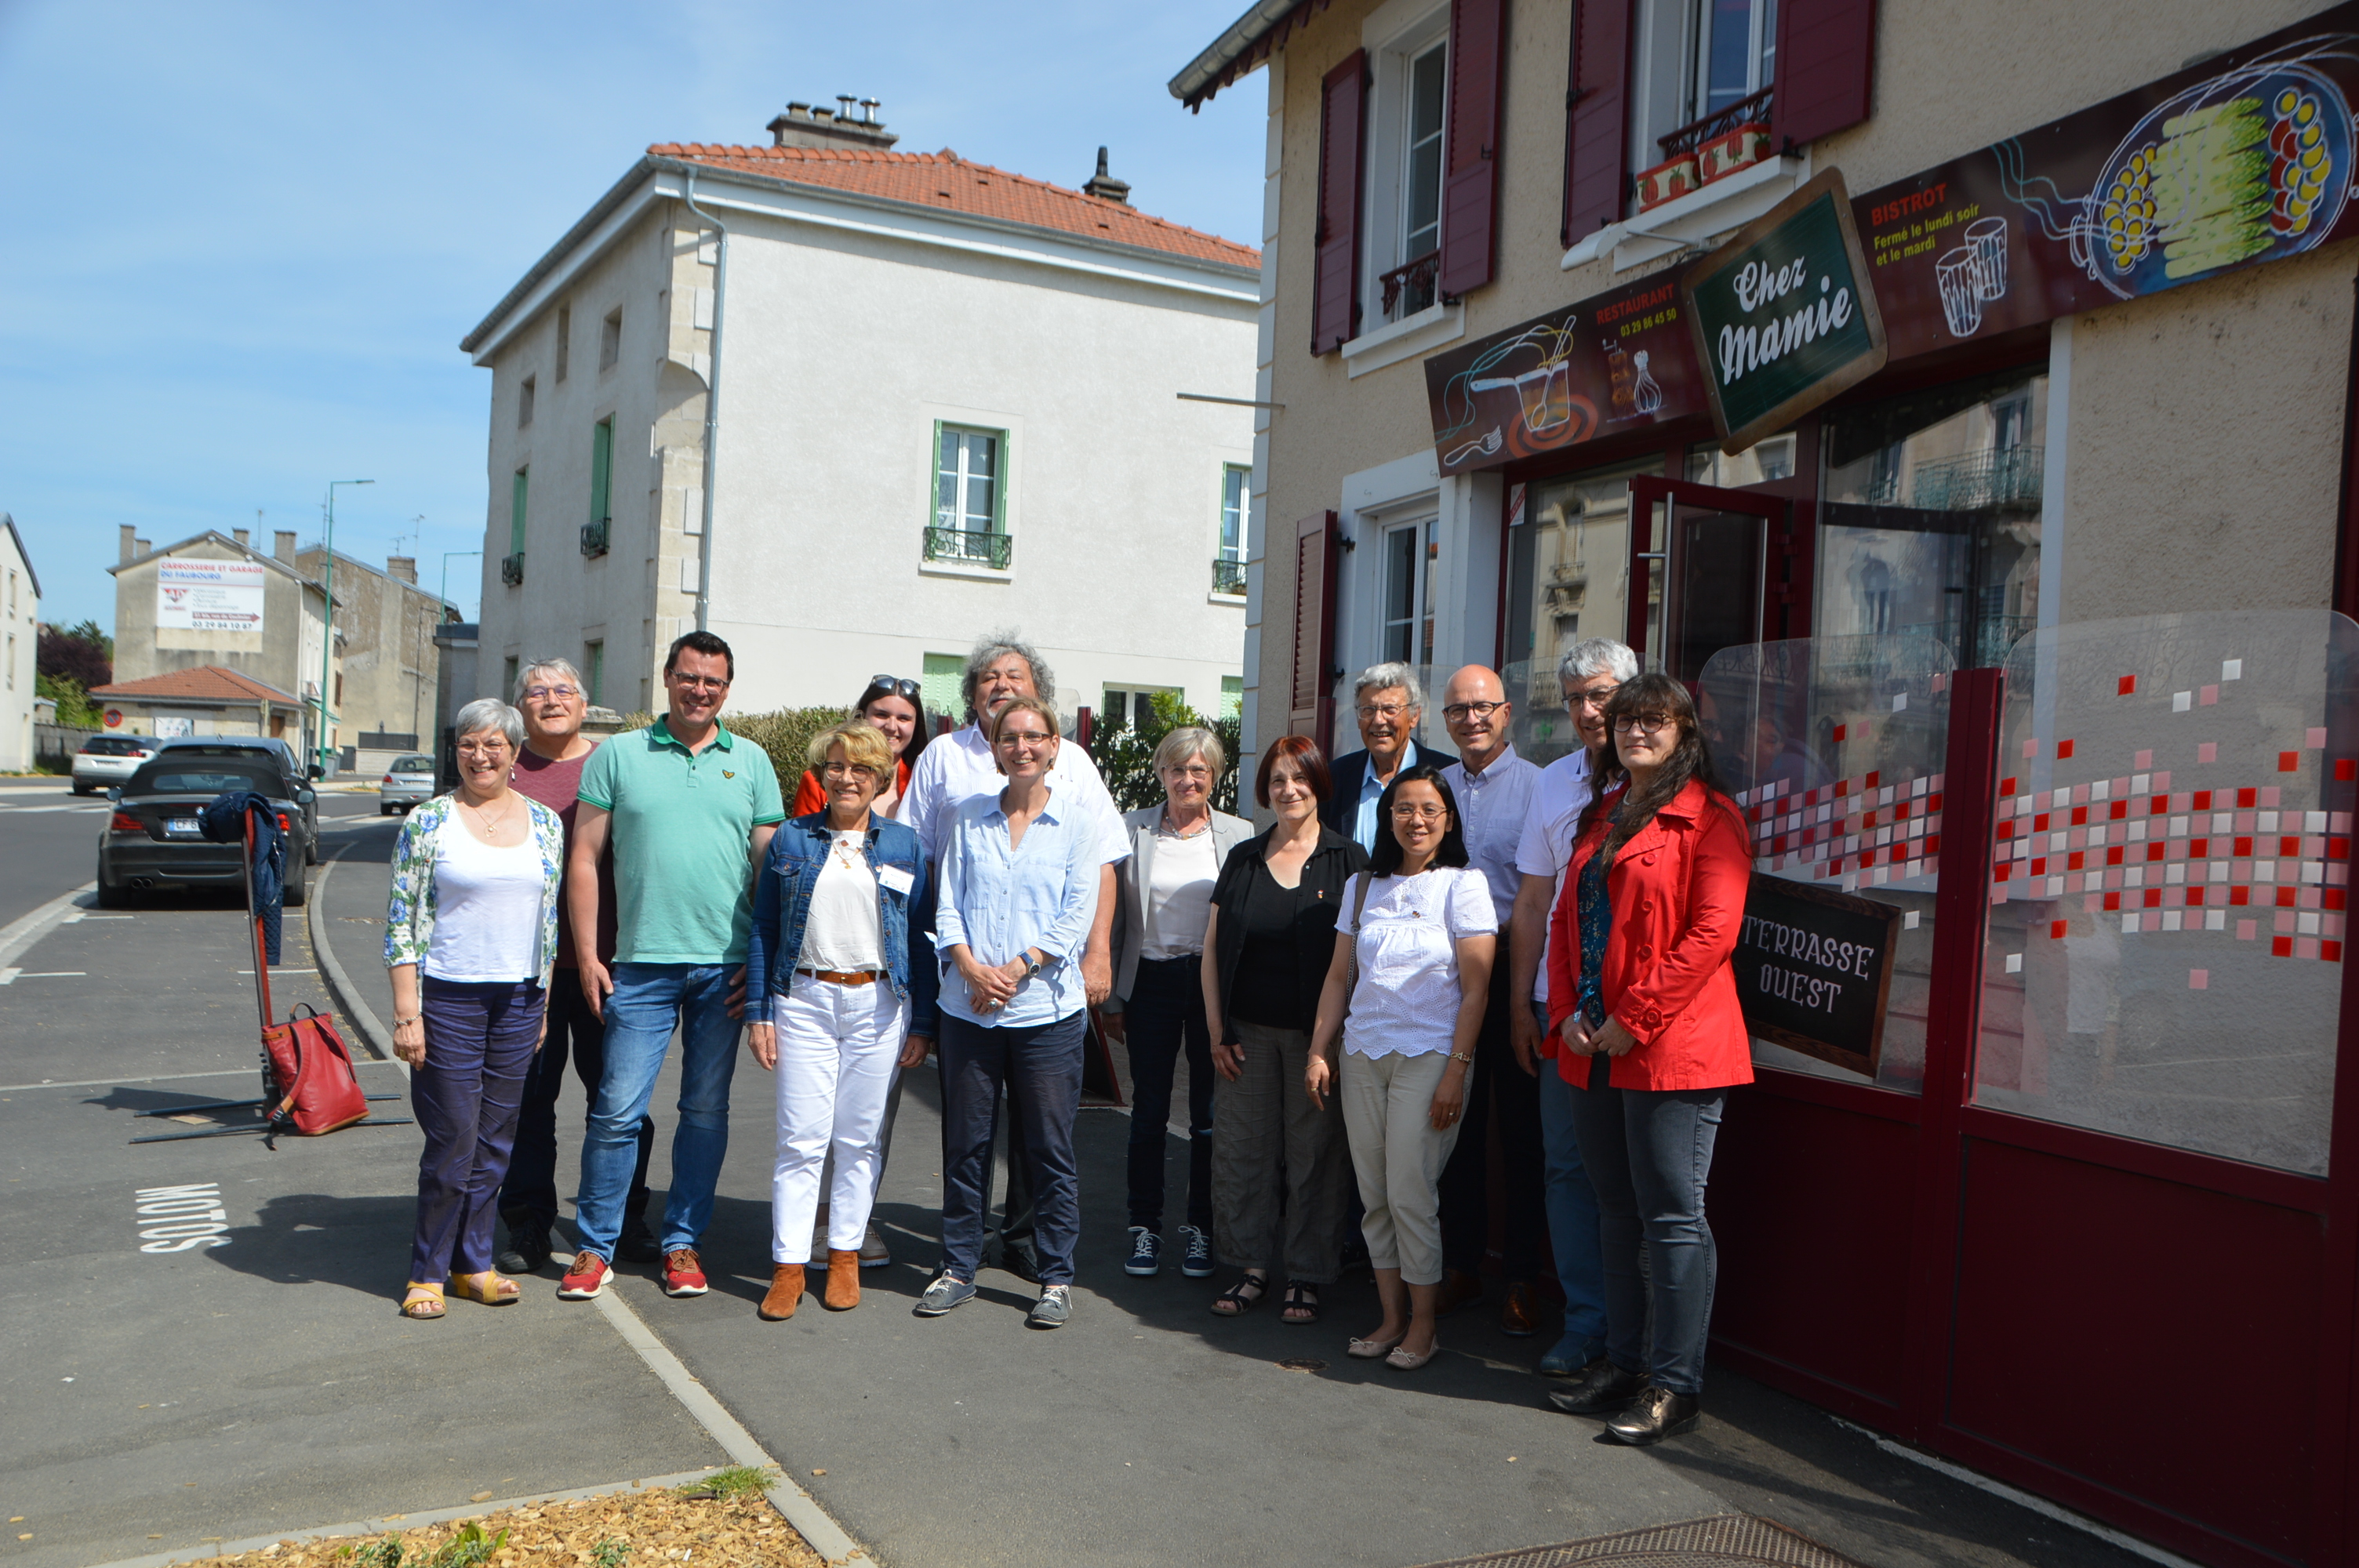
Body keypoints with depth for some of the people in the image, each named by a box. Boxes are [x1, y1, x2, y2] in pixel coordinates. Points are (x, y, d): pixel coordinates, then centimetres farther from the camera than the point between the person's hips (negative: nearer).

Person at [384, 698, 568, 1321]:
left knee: (495, 1139, 10)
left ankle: (474, 1264, 22)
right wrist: (407, 1012, -10)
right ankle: (427, 1273, 15)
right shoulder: (428, 821, -4)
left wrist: (544, 1005, 10)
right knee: (452, 1141, -1)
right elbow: (401, 922, -5)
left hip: (520, 1000, 4)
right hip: (448, 995, -3)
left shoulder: (546, 823, 7)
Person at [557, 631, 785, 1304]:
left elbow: (769, 864, 8)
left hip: (726, 966, 2)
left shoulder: (751, 762, 8)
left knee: (707, 1111, 9)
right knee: (617, 1110, -1)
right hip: (641, 963, -1)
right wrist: (588, 954, -3)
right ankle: (594, 1246, 13)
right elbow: (584, 858, 4)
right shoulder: (618, 755, 5)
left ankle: (682, 1242, 21)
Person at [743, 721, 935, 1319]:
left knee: (860, 1139, 6)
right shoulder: (791, 840, 6)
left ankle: (845, 1257, 19)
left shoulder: (904, 845, 6)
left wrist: (922, 1024, 3)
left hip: (879, 1003, 0)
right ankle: (788, 1266, 6)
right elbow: (763, 929, 7)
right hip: (805, 1000, 0)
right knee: (801, 1138, -2)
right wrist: (758, 1013, 0)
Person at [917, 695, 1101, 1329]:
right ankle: (957, 1268, 22)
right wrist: (972, 968, -11)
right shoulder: (969, 820, 9)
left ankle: (1056, 1276, 14)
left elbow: (1077, 916, -4)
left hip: (1046, 1009, -2)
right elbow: (947, 907, 6)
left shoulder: (1076, 824, 2)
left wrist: (1016, 969, -13)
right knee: (965, 1140, 8)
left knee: (1050, 1145, 2)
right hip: (967, 1008, 2)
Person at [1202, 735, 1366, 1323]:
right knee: (1241, 1149, 5)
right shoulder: (1242, 860, 8)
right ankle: (1251, 1264, 19)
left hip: (1316, 1033, -3)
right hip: (1248, 1033, 3)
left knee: (1314, 1153, 3)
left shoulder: (1348, 861, -1)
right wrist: (1217, 1030, 2)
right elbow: (1213, 949, 9)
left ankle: (1307, 1274, 15)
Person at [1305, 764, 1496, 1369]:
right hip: (1363, 1055, 5)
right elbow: (1339, 978, 13)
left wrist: (1456, 1071, -12)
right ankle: (1391, 1317, 18)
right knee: (1374, 1195, 7)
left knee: (1411, 1194, -4)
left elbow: (1475, 989, -6)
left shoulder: (1464, 885, -2)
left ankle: (1423, 1327, 10)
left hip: (1429, 1056, -4)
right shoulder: (1363, 887, 11)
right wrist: (1319, 1051, 6)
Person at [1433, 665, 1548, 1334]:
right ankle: (1460, 1266, 22)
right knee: (1456, 1123, 10)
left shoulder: (1537, 787, -3)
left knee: (1522, 1128, 2)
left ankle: (1524, 1277, 12)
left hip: (1512, 970, -4)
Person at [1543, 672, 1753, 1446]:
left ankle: (1676, 1384, 8)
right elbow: (1565, 918, 17)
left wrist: (1634, 1019, -15)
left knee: (1672, 1215, -2)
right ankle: (1623, 1361, 27)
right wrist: (1566, 1011, 3)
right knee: (1617, 1210, 15)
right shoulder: (1600, 815, 17)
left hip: (1672, 1047, -8)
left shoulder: (1709, 817, -6)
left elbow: (1712, 932, -15)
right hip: (1593, 1048, 8)